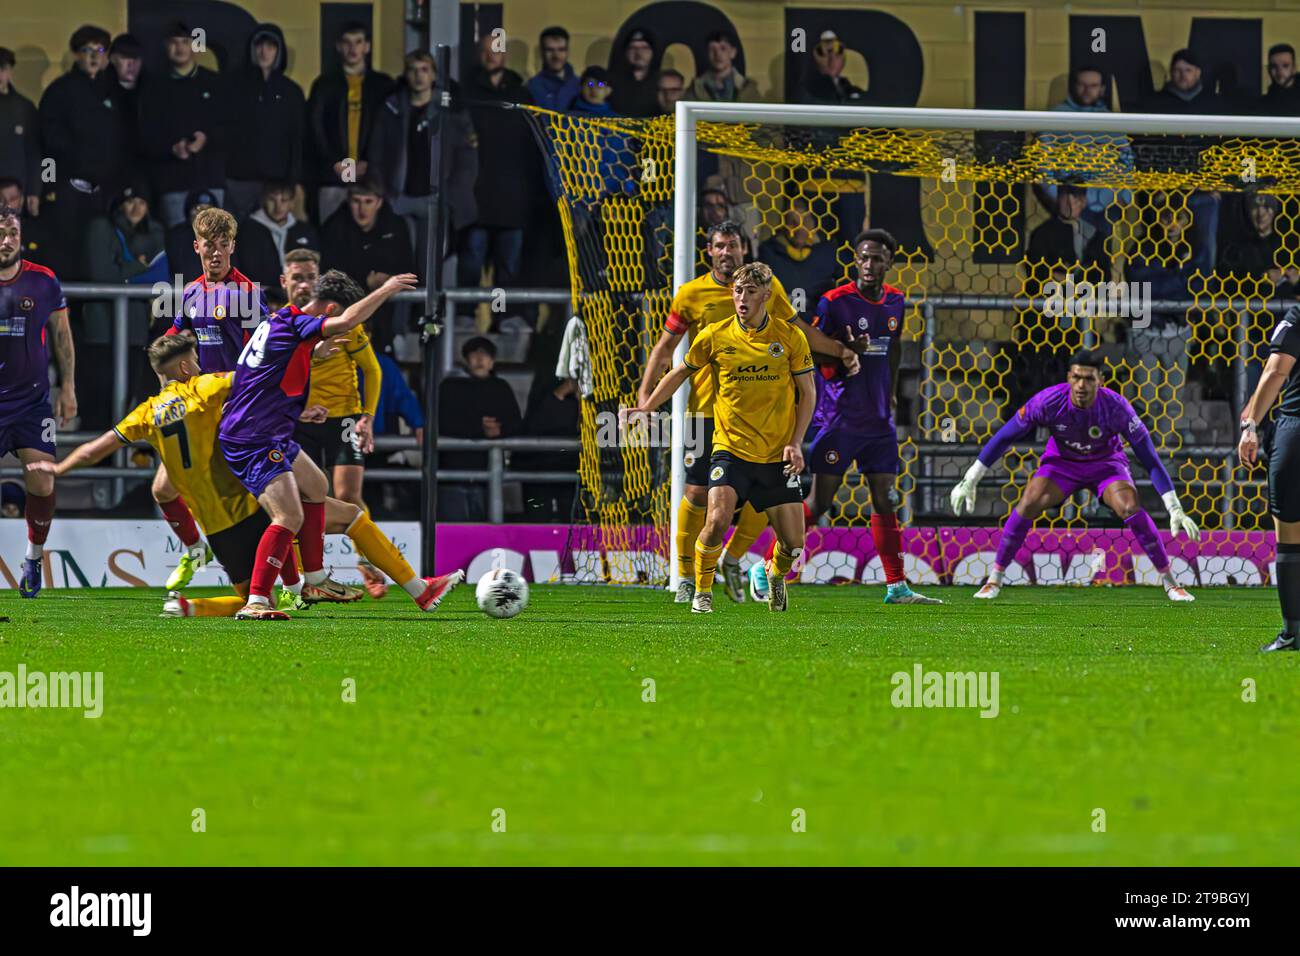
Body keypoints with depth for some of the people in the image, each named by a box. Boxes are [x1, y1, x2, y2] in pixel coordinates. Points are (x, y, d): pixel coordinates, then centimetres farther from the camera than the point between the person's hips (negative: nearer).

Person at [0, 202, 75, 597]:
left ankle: (34, 557, 12)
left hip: (33, 401, 1)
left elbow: (61, 335, 9)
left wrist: (68, 388, 5)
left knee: (41, 482, -8)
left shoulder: (43, 281, 0)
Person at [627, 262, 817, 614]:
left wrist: (796, 443, -6)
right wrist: (647, 406, 7)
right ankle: (702, 592, 1)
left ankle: (776, 575, 35)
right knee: (718, 520, -23)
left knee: (793, 542, -1)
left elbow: (808, 392, 4)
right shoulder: (715, 336, -2)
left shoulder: (790, 336, -2)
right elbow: (682, 372, 14)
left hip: (777, 456, 1)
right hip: (730, 449, -1)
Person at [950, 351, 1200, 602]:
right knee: (1028, 504, -23)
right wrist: (969, 482, -16)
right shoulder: (1048, 401, -29)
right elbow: (1003, 438, -17)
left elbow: (1150, 459, -26)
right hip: (1061, 461, 1)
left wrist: (1176, 510, -28)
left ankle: (1170, 583, -9)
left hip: (1106, 463, -1)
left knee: (1132, 509, -25)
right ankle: (994, 579, -7)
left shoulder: (1116, 407, -31)